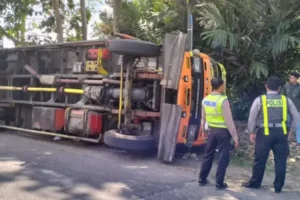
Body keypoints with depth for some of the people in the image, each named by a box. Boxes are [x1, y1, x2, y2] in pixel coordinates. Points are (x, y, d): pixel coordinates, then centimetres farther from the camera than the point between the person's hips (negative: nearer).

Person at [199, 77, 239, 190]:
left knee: (208, 155, 17)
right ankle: (219, 183, 12)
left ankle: (202, 179, 25)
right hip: (223, 131, -6)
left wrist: (203, 130, 22)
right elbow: (229, 121, -19)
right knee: (223, 157, 6)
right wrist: (235, 136, -14)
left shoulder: (205, 100, 1)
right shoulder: (223, 100, -19)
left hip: (211, 130, 6)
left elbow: (203, 118, 10)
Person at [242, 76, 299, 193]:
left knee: (260, 160, 9)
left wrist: (251, 132, 9)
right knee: (280, 160, 12)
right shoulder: (286, 100, 4)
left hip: (265, 132, -2)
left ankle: (254, 183, 24)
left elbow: (252, 117, -1)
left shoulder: (260, 100, -3)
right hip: (281, 132, 2)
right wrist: (290, 130, 19)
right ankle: (278, 187, 21)